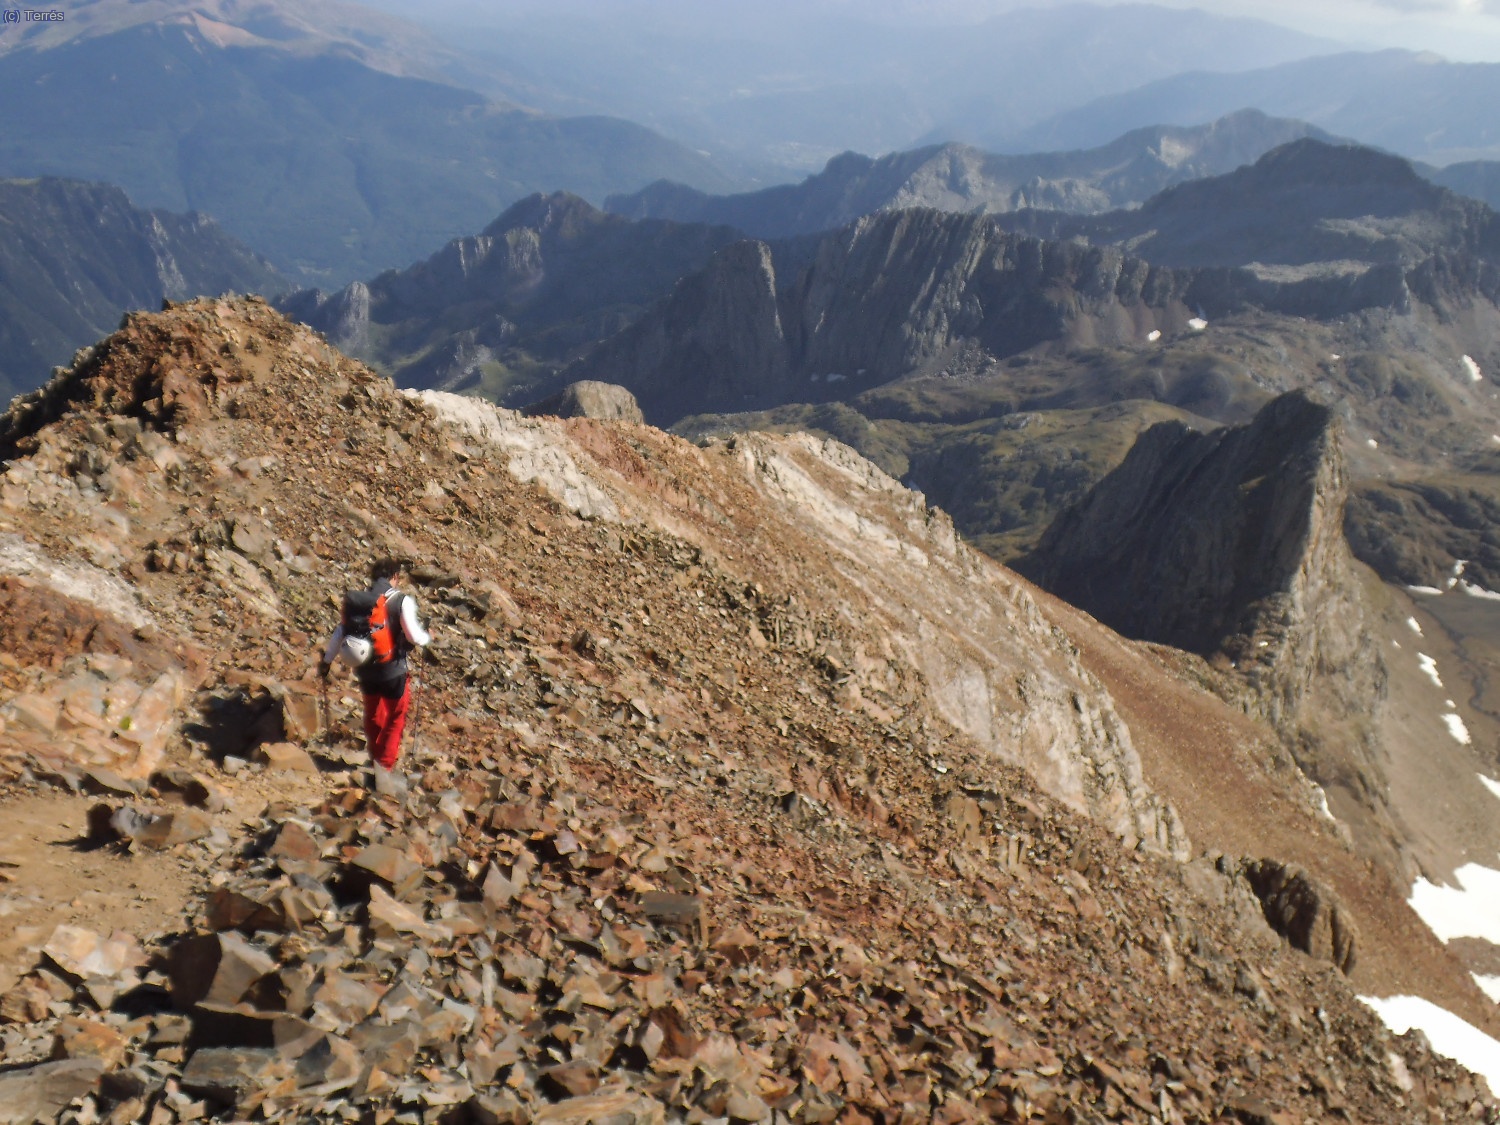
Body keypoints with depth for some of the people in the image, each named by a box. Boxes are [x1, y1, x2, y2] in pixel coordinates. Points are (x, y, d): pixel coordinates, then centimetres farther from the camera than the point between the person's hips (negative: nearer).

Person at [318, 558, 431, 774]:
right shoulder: (402, 601, -15)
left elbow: (340, 632, 6)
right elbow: (414, 636, -17)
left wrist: (326, 660, 17)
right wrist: (428, 636, 5)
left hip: (365, 669, 5)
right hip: (393, 670, -5)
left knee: (373, 714, 25)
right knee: (396, 717, 14)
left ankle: (374, 757, 42)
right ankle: (384, 765, 11)